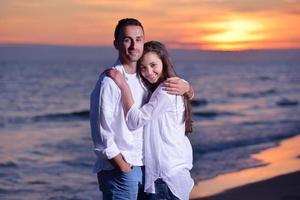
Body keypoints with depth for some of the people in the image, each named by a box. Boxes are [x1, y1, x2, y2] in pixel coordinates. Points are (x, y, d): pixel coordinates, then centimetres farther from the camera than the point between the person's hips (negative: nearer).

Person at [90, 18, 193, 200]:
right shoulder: (110, 80, -11)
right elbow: (101, 130, -13)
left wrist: (186, 87, -2)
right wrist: (123, 166, -13)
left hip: (146, 166, 7)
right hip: (119, 170, -7)